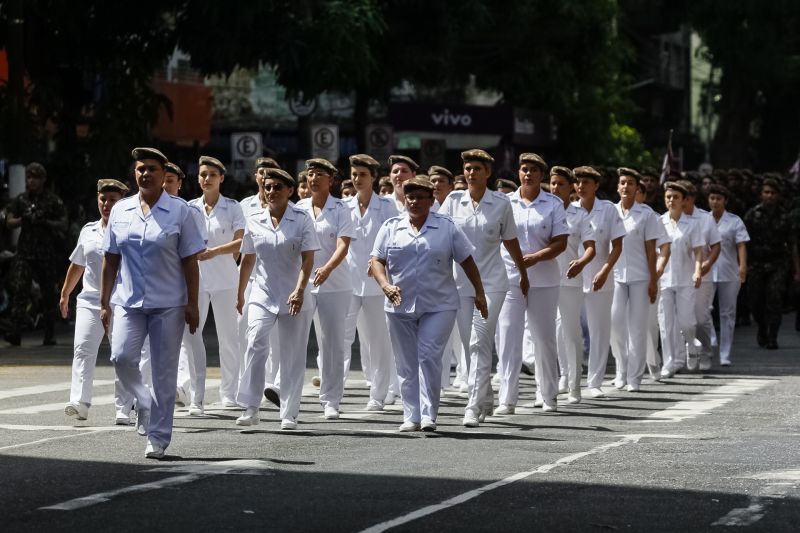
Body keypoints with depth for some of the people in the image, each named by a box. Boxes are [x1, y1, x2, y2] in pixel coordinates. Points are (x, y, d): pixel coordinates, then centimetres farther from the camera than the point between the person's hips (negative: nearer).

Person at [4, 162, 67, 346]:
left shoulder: (53, 201, 3)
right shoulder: (20, 200, 9)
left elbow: (63, 224, 2)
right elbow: (9, 222, 4)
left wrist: (45, 222, -14)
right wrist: (23, 219, -15)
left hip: (47, 254, -1)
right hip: (25, 253, 1)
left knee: (49, 294, 4)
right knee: (19, 289, -15)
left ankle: (49, 335, 15)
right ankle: (15, 332, -23)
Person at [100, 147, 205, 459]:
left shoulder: (179, 211, 0)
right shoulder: (120, 210, 8)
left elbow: (190, 262, 0)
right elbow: (110, 260, 11)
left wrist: (192, 304, -5)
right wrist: (105, 302, 7)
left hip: (167, 304, -2)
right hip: (128, 301, 2)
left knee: (164, 371, 0)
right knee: (121, 357, -15)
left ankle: (158, 438, 8)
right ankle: (144, 403, 14)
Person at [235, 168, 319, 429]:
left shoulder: (302, 220, -4)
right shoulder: (254, 221, 4)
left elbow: (307, 259, -10)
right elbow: (248, 259, 15)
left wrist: (299, 290, -23)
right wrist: (240, 294, 22)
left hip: (293, 298, -1)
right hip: (262, 294, 1)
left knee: (292, 356, 4)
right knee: (255, 343, -20)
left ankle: (289, 414, 12)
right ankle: (250, 409, -19)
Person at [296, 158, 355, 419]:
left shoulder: (340, 210, -1)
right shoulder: (298, 209, 8)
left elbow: (343, 245, -13)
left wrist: (327, 268, -30)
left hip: (334, 284, -2)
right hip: (301, 281, 2)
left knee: (332, 344, 2)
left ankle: (330, 401, 9)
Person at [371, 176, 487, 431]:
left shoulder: (446, 227, 4)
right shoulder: (391, 227, 6)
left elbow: (467, 261, 7)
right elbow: (377, 261, 2)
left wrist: (479, 293, 6)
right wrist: (386, 286, -15)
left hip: (438, 306, -2)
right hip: (400, 306, 2)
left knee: (429, 357, -14)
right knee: (406, 363, 5)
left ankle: (428, 415, -12)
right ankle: (411, 417, 12)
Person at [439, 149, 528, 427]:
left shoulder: (501, 203, -1)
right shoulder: (453, 200, 3)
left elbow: (511, 242, 12)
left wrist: (524, 275, 21)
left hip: (491, 282, -3)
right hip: (461, 281, 3)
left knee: (479, 344, -14)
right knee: (470, 345, 9)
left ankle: (474, 407, -16)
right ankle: (486, 399, 26)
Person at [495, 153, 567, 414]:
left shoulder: (553, 205, 2)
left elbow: (560, 243, -3)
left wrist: (535, 258, -18)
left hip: (543, 279, 0)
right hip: (509, 277, 0)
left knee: (545, 338, 8)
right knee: (508, 337, -7)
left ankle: (549, 396, 21)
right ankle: (507, 400, -8)